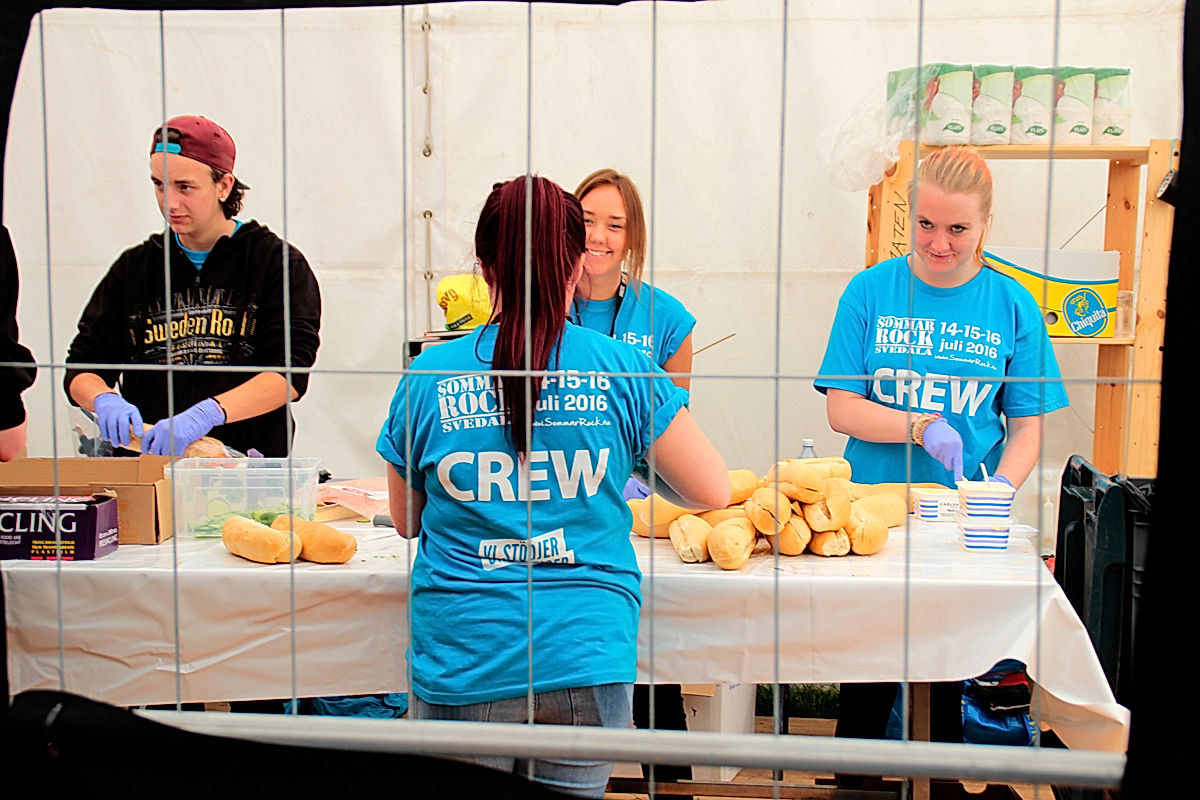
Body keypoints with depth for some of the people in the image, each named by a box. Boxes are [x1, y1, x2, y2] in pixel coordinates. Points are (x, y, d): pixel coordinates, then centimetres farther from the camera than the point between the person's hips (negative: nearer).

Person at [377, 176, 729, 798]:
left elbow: (406, 520, 9)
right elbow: (713, 491, 1)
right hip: (586, 658, 0)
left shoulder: (427, 378, -4)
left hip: (460, 665, 0)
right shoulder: (625, 371, -6)